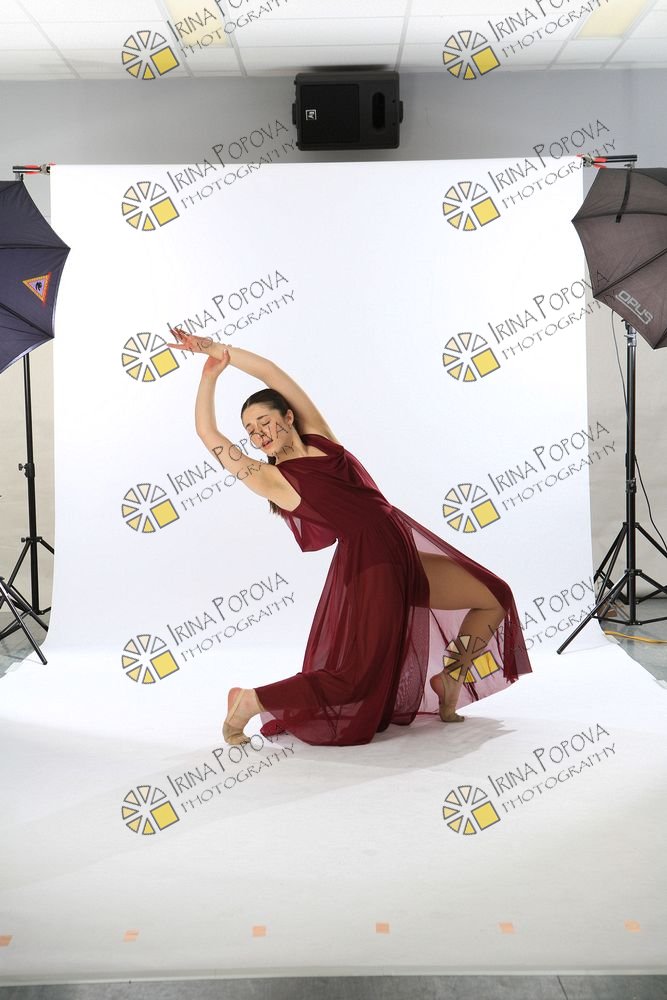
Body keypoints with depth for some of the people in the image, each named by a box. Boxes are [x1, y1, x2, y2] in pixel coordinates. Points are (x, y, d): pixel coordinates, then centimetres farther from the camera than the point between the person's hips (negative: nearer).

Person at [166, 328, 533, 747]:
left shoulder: (319, 437, 9)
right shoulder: (270, 479, -3)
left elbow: (275, 374, 5)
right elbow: (209, 434, -7)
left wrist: (223, 350, 4)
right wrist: (210, 374, -1)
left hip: (407, 555, 7)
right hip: (367, 568, -6)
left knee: (496, 596, 10)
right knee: (355, 679, -11)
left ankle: (449, 678, 22)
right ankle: (249, 701, 3)